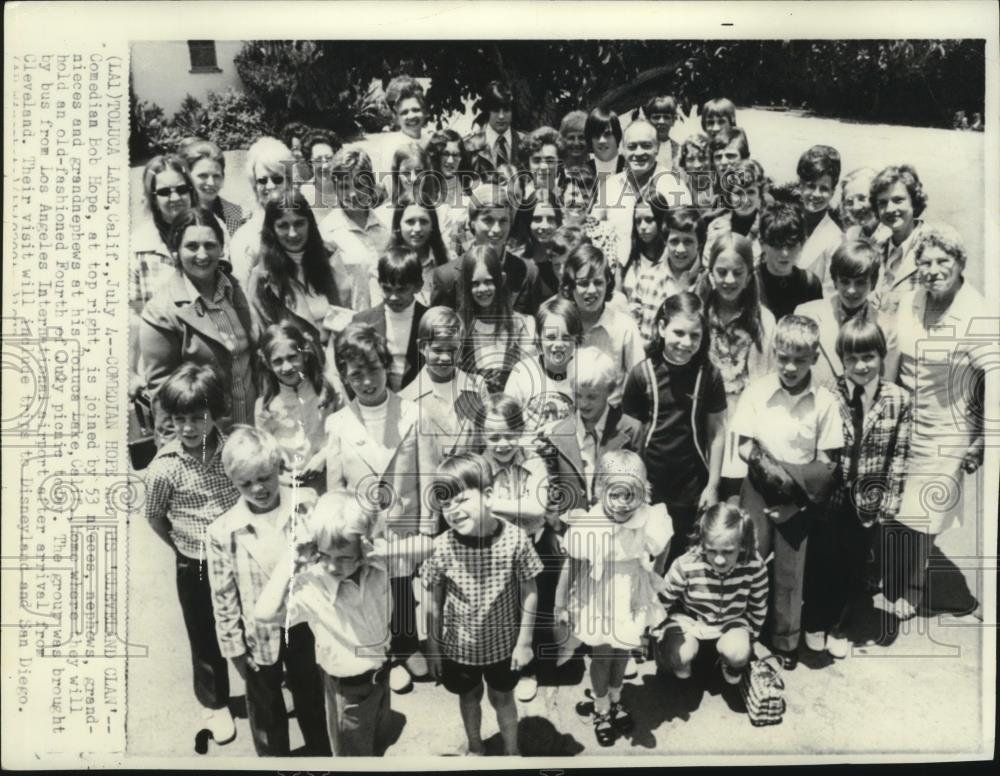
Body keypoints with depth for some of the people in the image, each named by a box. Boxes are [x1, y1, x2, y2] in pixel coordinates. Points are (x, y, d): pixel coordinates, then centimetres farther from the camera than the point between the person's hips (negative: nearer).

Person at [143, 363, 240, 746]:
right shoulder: (164, 467, -19)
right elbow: (153, 516, -2)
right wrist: (183, 549, 4)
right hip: (197, 568, -2)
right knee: (207, 639, 17)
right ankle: (214, 703, 43)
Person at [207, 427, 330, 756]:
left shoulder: (307, 504, -15)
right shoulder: (223, 531, -17)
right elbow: (223, 596, -8)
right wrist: (234, 646, -3)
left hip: (304, 620, 1)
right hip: (260, 633, -1)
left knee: (311, 696, 24)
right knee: (266, 708, 20)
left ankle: (320, 752, 48)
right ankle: (274, 755, 45)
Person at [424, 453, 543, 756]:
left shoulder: (515, 539, -24)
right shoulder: (442, 547, -22)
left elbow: (529, 593, -11)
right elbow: (435, 603, -8)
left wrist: (524, 642, -7)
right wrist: (433, 648, 0)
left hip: (502, 643, -1)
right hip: (458, 646, 1)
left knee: (502, 698, 22)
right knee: (469, 697, 25)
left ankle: (512, 751, 47)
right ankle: (475, 748, 52)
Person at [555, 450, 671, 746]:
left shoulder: (647, 522, -20)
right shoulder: (587, 526, -27)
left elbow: (650, 563, -1)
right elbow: (571, 567, -12)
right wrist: (560, 604, -2)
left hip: (631, 603, 3)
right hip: (598, 603, -3)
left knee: (622, 653, 22)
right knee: (602, 655, 14)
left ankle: (615, 701, 49)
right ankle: (601, 710, 40)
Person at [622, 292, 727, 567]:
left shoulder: (709, 375, -4)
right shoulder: (642, 374, -6)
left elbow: (717, 433, 2)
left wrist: (712, 485, 1)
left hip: (692, 490, 0)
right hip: (650, 487, 0)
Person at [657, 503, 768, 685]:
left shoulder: (754, 567, -27)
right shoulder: (685, 566, -31)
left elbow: (758, 608, -6)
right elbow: (662, 602, -12)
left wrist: (749, 638, 3)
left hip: (732, 621, 1)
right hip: (689, 619, -1)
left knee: (737, 653, -30)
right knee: (681, 655, -29)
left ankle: (732, 666, 9)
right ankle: (682, 662, 10)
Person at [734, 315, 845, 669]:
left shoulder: (825, 400, -8)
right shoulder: (757, 391, -8)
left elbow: (825, 459, -5)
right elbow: (744, 445, -4)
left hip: (799, 497, 0)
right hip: (758, 490, 0)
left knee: (790, 571, 11)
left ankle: (786, 642, 29)